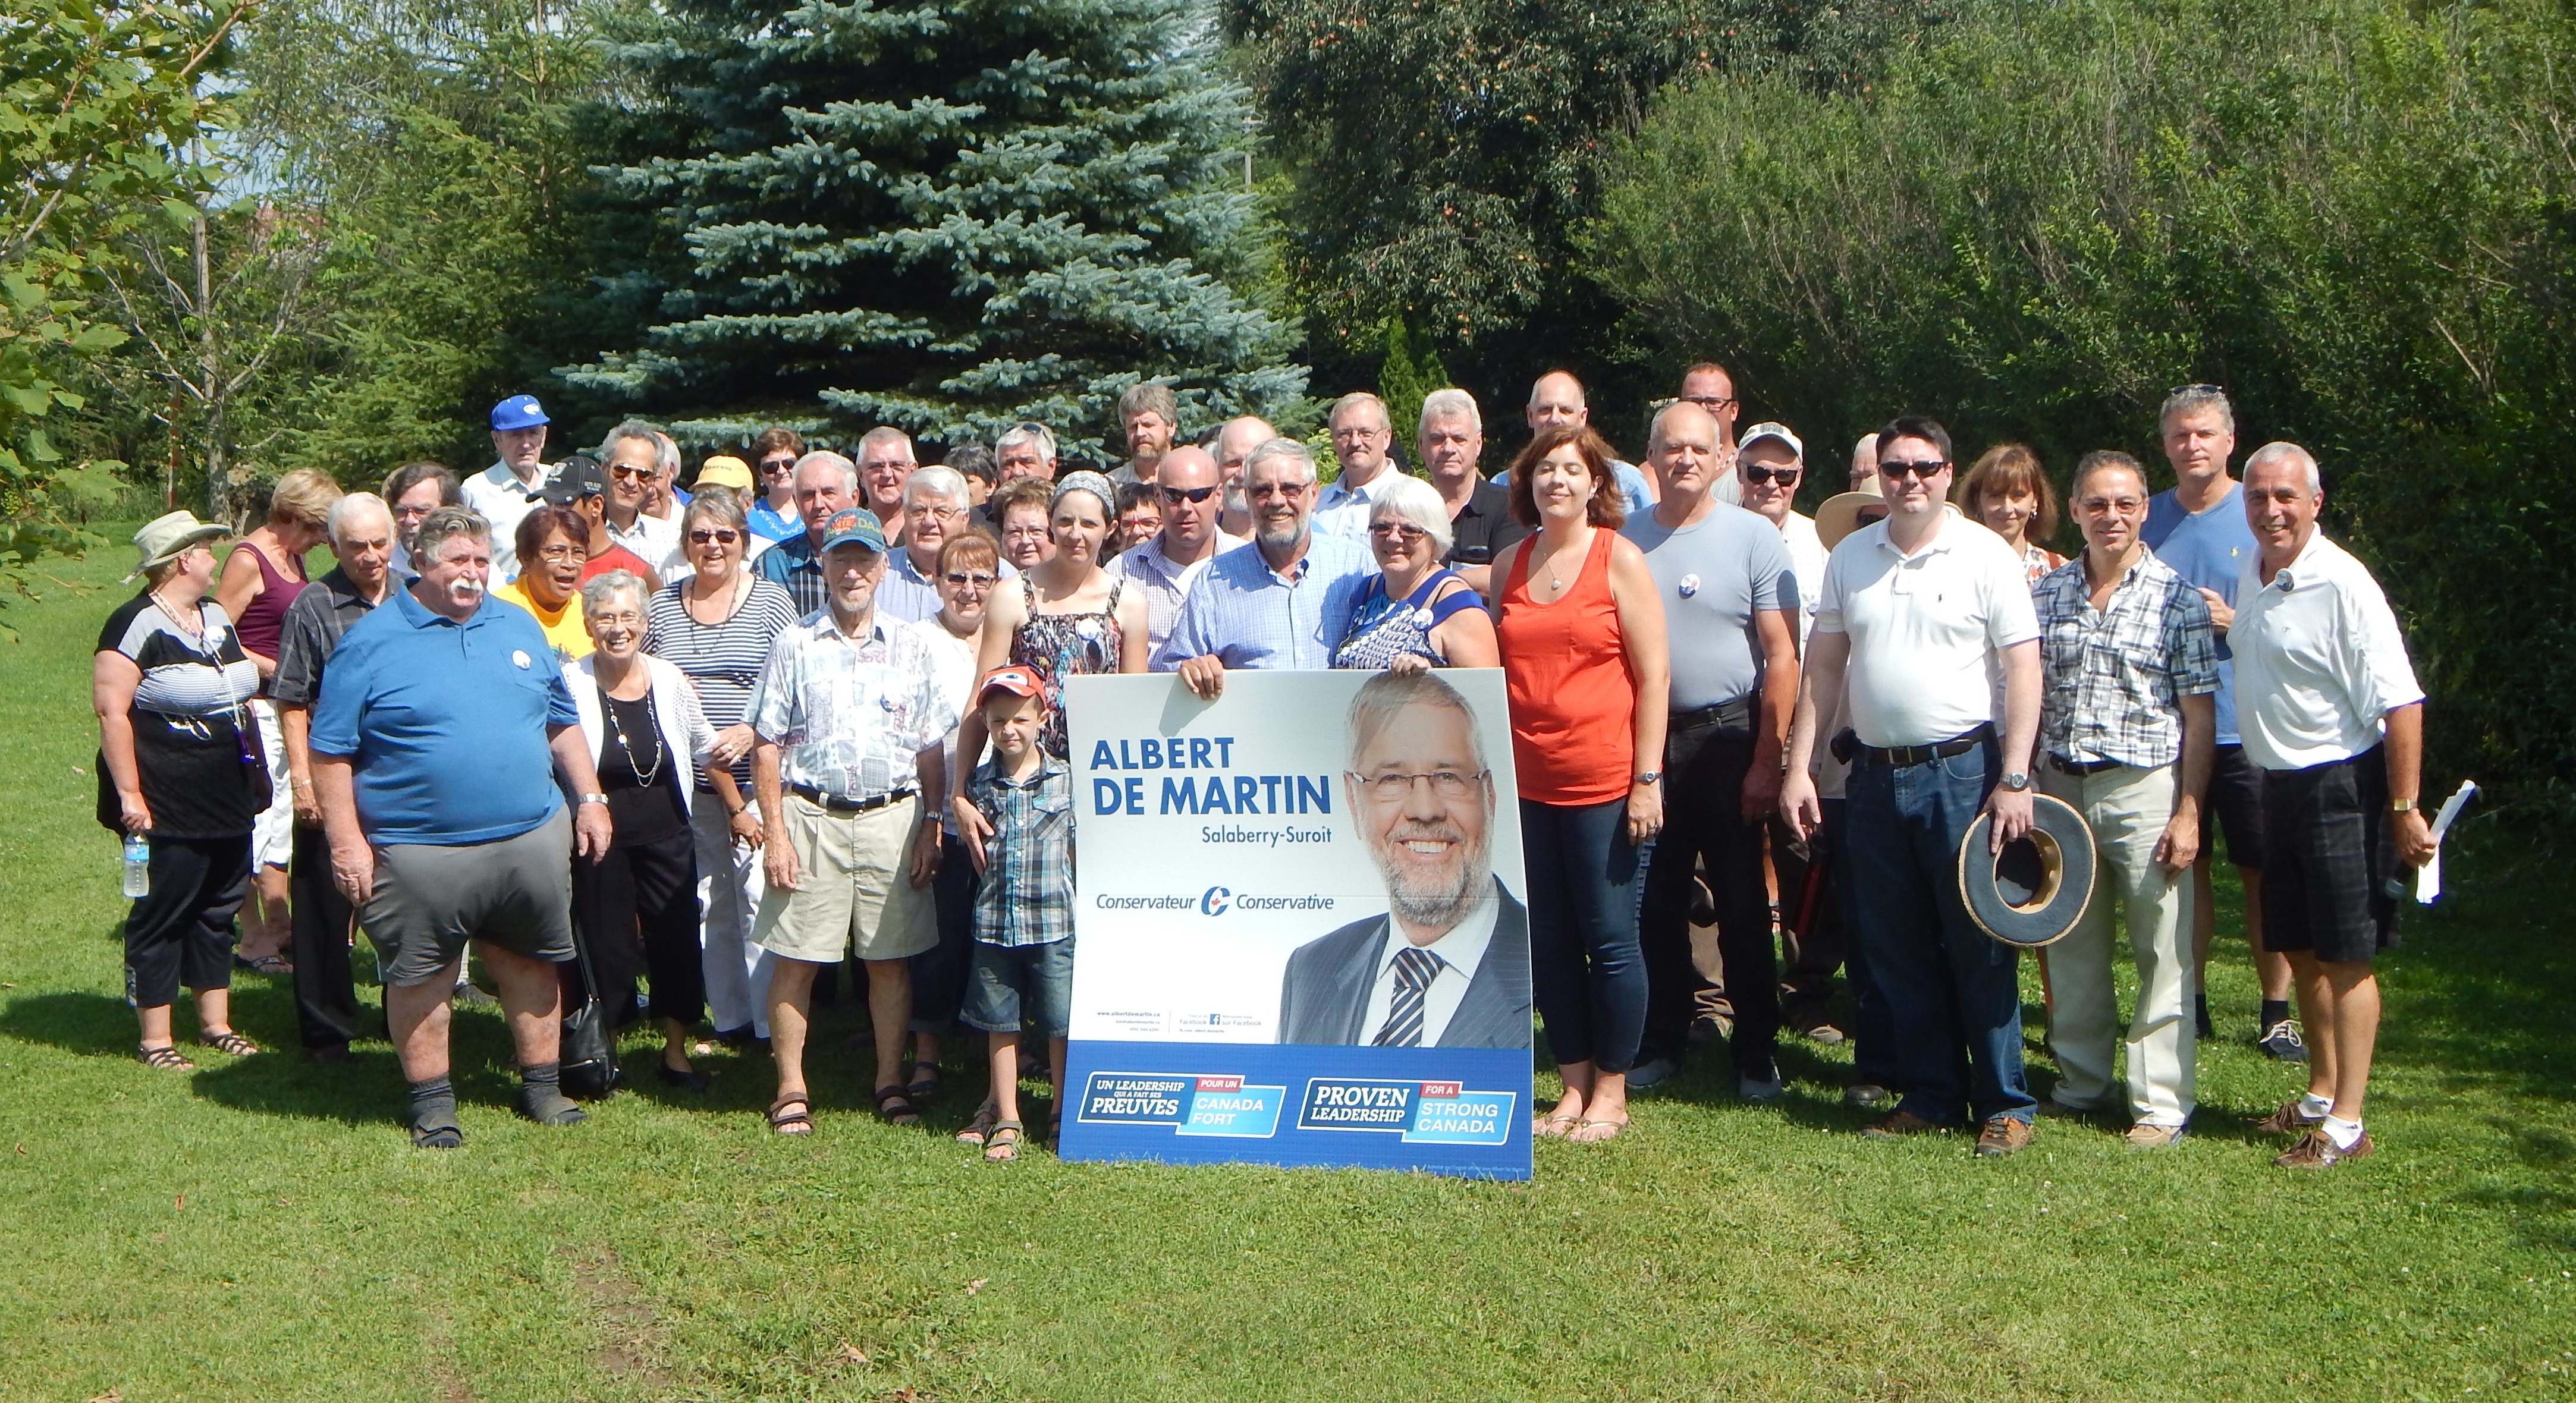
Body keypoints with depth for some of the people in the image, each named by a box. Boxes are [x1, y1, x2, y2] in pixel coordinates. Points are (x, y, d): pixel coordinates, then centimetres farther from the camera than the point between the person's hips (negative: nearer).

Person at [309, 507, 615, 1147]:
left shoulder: (520, 629, 11)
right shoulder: (372, 641, -4)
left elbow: (562, 725, 19)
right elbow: (332, 752, -5)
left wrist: (590, 798, 12)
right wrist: (346, 840, -11)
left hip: (531, 840, 4)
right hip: (419, 850, -4)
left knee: (532, 965, 12)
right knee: (420, 978, 4)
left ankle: (542, 1086, 25)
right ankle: (432, 1102, 18)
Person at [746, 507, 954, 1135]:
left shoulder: (911, 648, 10)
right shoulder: (795, 646, 4)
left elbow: (930, 749, 11)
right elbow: (767, 748, 3)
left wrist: (931, 825, 3)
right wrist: (775, 832, -5)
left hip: (893, 818, 2)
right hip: (812, 816, -1)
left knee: (892, 958, 5)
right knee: (796, 957, -1)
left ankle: (890, 1082, 17)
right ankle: (791, 1088, 9)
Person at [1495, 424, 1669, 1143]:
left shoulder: (1620, 558, -3)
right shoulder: (1509, 566, 10)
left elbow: (1653, 674, -6)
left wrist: (1647, 778, -11)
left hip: (1603, 780, -5)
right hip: (1528, 781, 5)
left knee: (1610, 938, 1)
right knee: (1549, 940, 8)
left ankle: (1611, 1092, 12)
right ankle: (1573, 1084, 19)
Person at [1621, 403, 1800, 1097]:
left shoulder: (1753, 537, -3)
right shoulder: (1625, 540, 6)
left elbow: (1782, 654, -7)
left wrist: (1767, 760, -12)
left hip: (1727, 737, -3)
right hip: (1644, 738, 3)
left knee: (1742, 903, 4)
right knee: (1654, 901, 8)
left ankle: (1756, 1052, 13)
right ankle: (1662, 1040, 20)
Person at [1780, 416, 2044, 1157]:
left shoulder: (1985, 555, -5)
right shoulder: (1850, 556, 8)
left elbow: (2022, 669, -7)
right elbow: (1823, 665, 11)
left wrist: (2014, 780, -14)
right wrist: (1798, 766, 5)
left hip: (1961, 770, -5)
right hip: (1874, 774, 5)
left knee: (1978, 948, 0)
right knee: (1896, 950, 10)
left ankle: (2005, 1104, 9)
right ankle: (1929, 1095, 21)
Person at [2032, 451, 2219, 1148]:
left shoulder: (2176, 599, -4)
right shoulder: (2046, 593, 7)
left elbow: (2198, 716, -5)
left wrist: (2188, 813, -10)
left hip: (2144, 789, -4)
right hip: (2060, 785, 4)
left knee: (2162, 953, 0)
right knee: (2071, 947, 13)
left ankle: (2162, 1103, 9)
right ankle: (2081, 1084, 27)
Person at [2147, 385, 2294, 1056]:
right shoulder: (2145, 519, 8)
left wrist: (2234, 623, -15)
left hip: (2246, 728, -3)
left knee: (2263, 872, 0)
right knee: (2185, 866, 10)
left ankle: (2276, 1013, 9)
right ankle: (2190, 1001, 20)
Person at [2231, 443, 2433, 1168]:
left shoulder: (2341, 583, -18)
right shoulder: (2252, 575, 7)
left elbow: (2401, 702, -20)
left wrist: (2405, 809, -21)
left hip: (2340, 786, -8)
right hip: (2279, 782, 8)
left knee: (2346, 957, -4)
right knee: (2299, 948, 16)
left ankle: (2347, 1124, 0)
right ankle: (2321, 1095, 30)